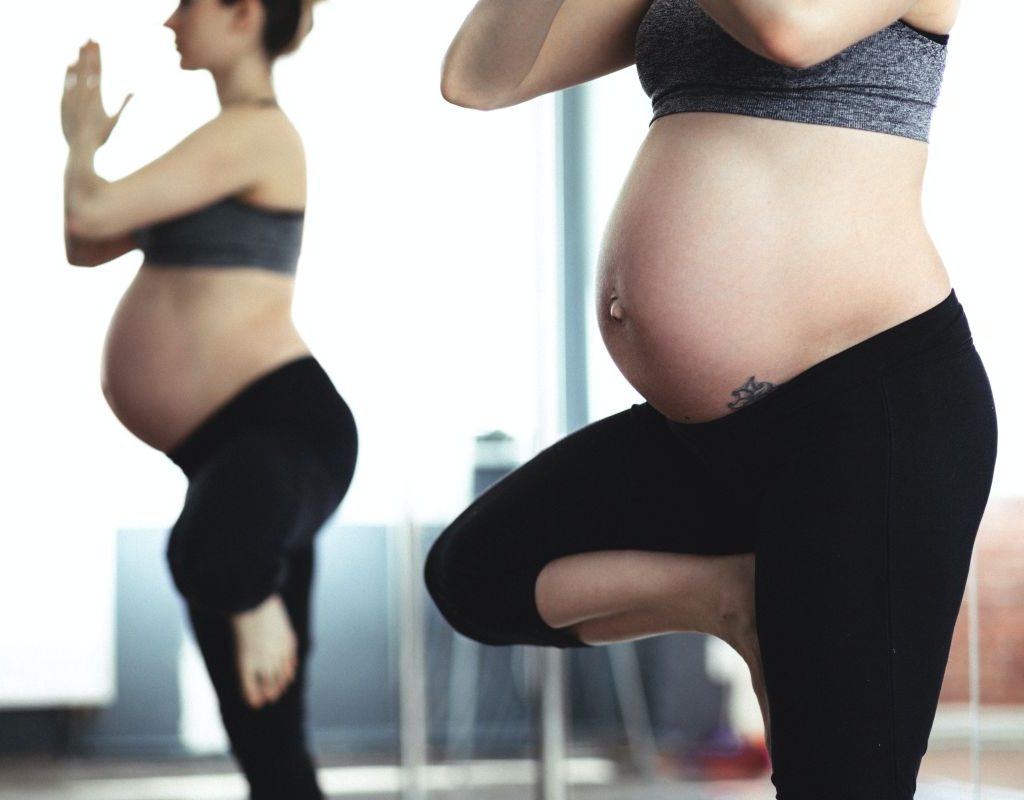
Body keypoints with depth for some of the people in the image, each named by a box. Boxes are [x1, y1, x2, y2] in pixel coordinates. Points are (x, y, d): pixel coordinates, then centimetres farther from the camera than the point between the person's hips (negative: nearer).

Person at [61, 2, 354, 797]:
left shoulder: (255, 132, -9)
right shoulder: (230, 144, 23)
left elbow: (90, 210, -13)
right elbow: (86, 245, 26)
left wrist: (82, 135, 6)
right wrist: (91, 132, 18)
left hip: (285, 424, -10)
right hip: (223, 448, 10)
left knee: (206, 554, -45)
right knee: (265, 736, 12)